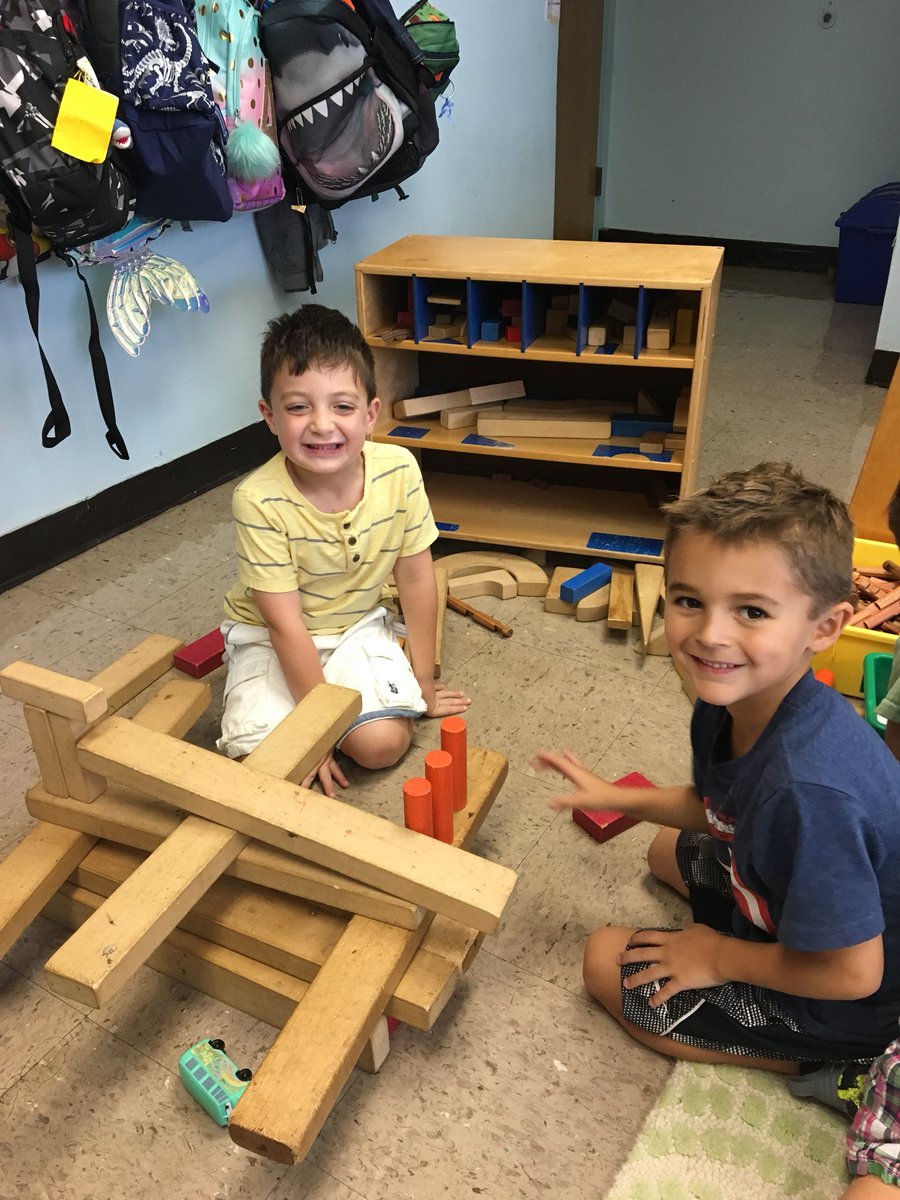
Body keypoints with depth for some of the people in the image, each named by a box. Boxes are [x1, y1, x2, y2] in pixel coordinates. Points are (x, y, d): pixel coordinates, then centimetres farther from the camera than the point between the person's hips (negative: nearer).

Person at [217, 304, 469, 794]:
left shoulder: (399, 471, -21)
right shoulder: (259, 501, -28)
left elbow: (416, 577, -8)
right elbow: (285, 624, -22)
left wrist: (422, 679, -1)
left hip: (357, 626, 2)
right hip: (271, 638, -1)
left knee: (383, 744, -17)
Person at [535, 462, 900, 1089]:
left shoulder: (808, 788, -43)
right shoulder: (727, 706, -17)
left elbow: (850, 973, -29)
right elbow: (718, 810, 6)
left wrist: (717, 955, -15)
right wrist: (618, 797, -1)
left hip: (843, 1008, -8)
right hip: (793, 899, 8)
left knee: (609, 960, 1)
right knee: (670, 851, 28)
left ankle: (815, 1062, 3)